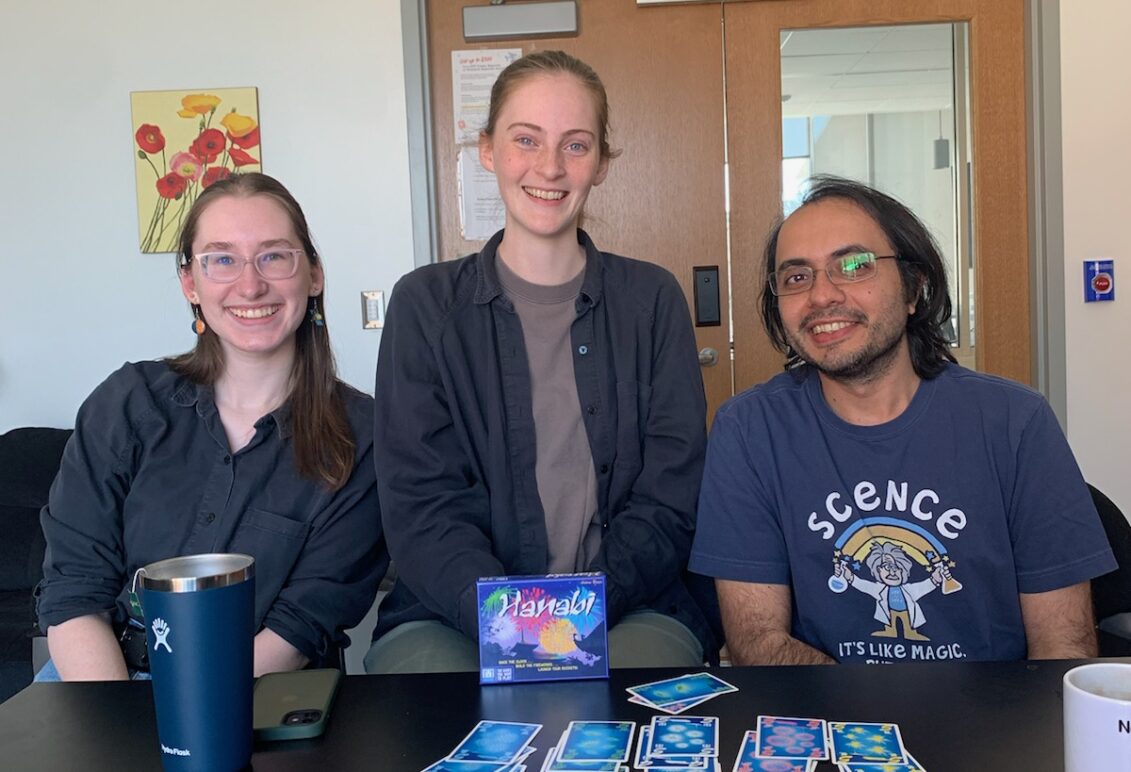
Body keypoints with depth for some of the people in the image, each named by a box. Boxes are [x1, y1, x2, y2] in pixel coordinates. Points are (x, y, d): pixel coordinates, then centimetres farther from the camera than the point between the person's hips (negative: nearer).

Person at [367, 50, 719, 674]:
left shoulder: (652, 300, 9)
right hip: (452, 616, 0)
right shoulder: (425, 304, 6)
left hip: (630, 613, 0)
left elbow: (671, 499, 2)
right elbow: (421, 506, -3)